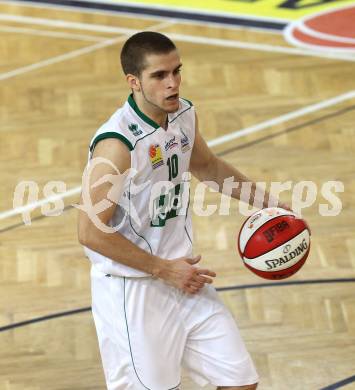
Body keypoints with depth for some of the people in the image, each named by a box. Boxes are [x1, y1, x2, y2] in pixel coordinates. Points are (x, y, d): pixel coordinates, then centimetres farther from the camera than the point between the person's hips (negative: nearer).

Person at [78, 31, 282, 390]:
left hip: (182, 276, 7)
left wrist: (265, 202, 18)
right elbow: (91, 232, -23)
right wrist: (164, 269, -17)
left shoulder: (185, 114, 1)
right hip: (131, 290, -7)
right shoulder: (116, 144, -24)